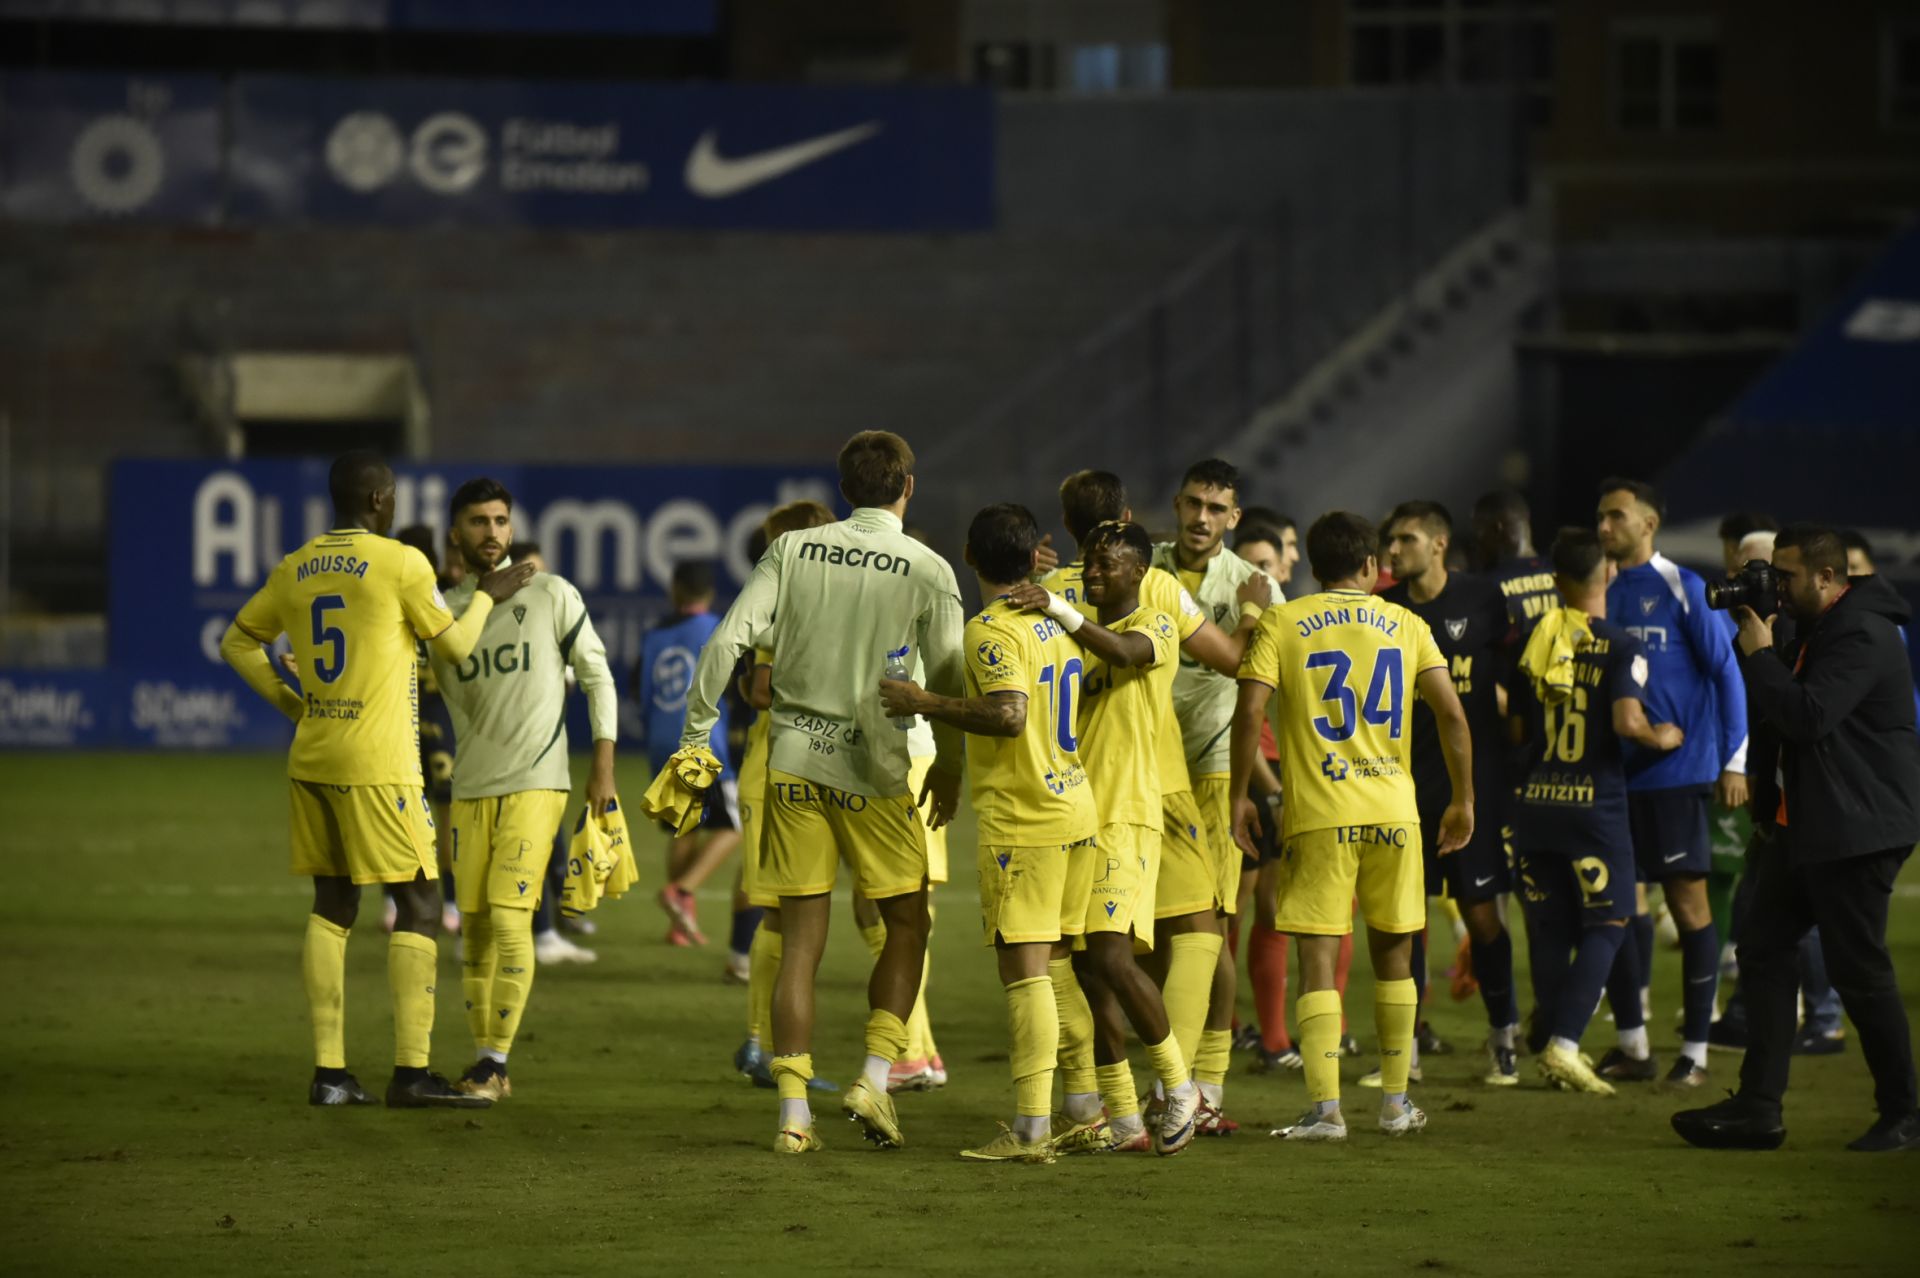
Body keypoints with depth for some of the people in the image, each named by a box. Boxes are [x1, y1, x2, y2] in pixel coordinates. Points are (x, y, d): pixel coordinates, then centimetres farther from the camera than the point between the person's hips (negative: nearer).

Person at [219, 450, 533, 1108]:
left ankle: (328, 1071, 6)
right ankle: (412, 1071, -6)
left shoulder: (294, 571, 9)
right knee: (419, 902, 0)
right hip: (377, 765, -6)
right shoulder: (400, 564, -8)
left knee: (332, 906, 10)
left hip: (311, 759, 6)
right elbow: (454, 645, 3)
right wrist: (487, 596, 19)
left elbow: (237, 642, 18)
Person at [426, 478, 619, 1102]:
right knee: (475, 925, 5)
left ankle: (495, 1063, -9)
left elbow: (597, 675, 3)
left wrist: (603, 765, -2)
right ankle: (484, 1061, 15)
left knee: (509, 915, -14)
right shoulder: (443, 611, 8)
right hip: (471, 789, 4)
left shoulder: (550, 595, -1)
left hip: (535, 784, -4)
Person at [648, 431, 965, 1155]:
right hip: (872, 767, -2)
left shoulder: (792, 551, 3)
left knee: (800, 940, 6)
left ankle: (794, 1113, 3)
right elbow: (948, 679, -1)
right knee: (907, 924, 15)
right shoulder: (927, 570, -2)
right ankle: (875, 1077, 1)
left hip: (792, 762, 2)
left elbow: (727, 641, -3)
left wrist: (695, 739, 5)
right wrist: (949, 769, 14)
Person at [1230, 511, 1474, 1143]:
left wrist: (1240, 795, 0)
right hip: (1394, 812, 2)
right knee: (1393, 954, 16)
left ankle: (1326, 1109, -10)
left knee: (1318, 961, -1)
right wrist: (1463, 800, 10)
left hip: (1318, 814, -2)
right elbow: (1452, 714, 1)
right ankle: (1395, 1101, 20)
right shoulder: (1405, 625, 8)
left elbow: (1249, 712, -9)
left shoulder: (1282, 623, 1)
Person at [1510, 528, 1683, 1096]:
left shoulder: (1533, 638, 5)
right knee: (1604, 926, 2)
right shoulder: (1621, 647, -9)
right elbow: (1628, 722, -21)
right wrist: (1663, 737, -1)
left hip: (1536, 801, 5)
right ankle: (1565, 1044, -12)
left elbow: (1515, 725, 9)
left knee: (1550, 930, 12)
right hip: (1595, 804, -5)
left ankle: (1557, 1049, 15)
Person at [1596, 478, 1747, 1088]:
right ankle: (1632, 1045, 13)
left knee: (1687, 900, -2)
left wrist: (1733, 760, -8)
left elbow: (1726, 672, -5)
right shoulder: (1601, 591, 11)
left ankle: (1695, 1050, 3)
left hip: (1678, 769, -6)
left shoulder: (1682, 588, -5)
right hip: (1614, 773, 6)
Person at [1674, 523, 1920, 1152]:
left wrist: (1760, 655, -16)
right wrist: (1754, 647, 8)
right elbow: (1773, 710, 20)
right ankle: (1758, 1107, 6)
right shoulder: (1817, 629, 16)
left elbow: (1809, 716, -26)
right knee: (1764, 948, 6)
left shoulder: (1864, 637, -17)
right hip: (1805, 826, 10)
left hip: (1858, 830, -10)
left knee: (1859, 970, -4)